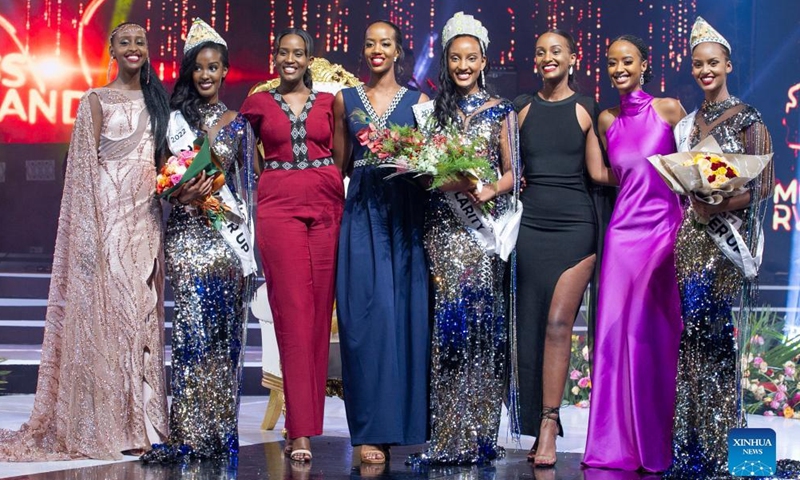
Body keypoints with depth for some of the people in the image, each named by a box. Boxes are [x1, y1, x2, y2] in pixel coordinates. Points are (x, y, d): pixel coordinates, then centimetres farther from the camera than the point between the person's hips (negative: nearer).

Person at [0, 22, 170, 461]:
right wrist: (89, 232, -14)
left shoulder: (156, 101, 16)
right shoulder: (96, 101, 0)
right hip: (108, 215, -5)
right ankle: (110, 425, -3)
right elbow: (84, 168, -5)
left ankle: (143, 419, 8)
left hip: (146, 217, 5)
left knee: (144, 310, 4)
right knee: (110, 307, -8)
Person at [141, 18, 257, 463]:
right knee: (195, 323, -11)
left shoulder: (239, 124, 12)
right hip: (188, 231, -2)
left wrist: (248, 248, 6)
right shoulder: (177, 118, 6)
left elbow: (245, 186, 13)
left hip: (229, 232, 2)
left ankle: (221, 431, 8)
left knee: (224, 330, 2)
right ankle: (191, 432, -8)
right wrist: (186, 193, -17)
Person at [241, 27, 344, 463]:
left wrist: (341, 208, 2)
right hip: (279, 206, -2)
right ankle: (301, 431, -9)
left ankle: (305, 420, 10)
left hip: (325, 206, 2)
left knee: (319, 313, 0)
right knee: (293, 313, -9)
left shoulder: (327, 102, 12)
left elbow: (338, 157, 14)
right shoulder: (259, 104, 10)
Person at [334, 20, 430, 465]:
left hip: (405, 212, 0)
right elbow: (339, 162, 14)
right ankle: (371, 430, -3)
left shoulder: (417, 101, 10)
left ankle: (400, 420, 7)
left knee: (405, 309, -3)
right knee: (367, 309, -6)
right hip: (362, 211, 0)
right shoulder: (346, 99, 13)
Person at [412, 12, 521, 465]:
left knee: (482, 321, -5)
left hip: (484, 227, -1)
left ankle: (478, 436, 0)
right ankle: (449, 436, 0)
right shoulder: (435, 110, 13)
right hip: (443, 227, 2)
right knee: (447, 321, -3)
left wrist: (488, 190, -15)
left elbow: (512, 173, 4)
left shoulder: (501, 111, 8)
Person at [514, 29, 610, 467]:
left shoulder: (585, 110, 4)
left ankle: (548, 427, -10)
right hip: (531, 223, 3)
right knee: (532, 326, 3)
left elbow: (598, 172, 1)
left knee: (557, 323, -13)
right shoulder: (523, 109, 11)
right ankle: (539, 428, 11)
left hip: (575, 224, -3)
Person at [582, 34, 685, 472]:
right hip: (624, 228, 3)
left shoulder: (668, 108, 0)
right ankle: (619, 442, 8)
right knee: (618, 333, 0)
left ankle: (657, 444, 11)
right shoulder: (607, 120, 11)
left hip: (665, 226, -3)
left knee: (656, 334, 0)